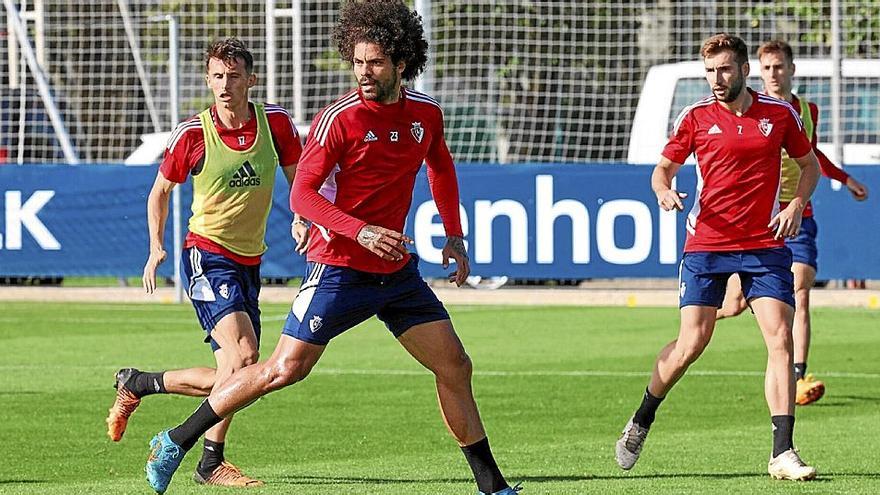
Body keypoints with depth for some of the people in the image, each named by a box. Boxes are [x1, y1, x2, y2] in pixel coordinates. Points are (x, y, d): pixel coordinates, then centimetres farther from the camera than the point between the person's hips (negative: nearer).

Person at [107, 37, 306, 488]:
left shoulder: (275, 122, -2)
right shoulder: (192, 134, -9)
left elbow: (297, 176, 13)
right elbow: (161, 190, 7)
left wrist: (300, 219, -6)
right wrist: (156, 247, -3)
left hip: (249, 262, 5)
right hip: (207, 253, -5)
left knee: (234, 377, 6)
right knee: (244, 355, -22)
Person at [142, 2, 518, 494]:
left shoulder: (425, 112, 3)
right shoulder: (339, 119, -14)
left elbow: (441, 167, 24)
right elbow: (303, 193, -16)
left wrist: (454, 236, 19)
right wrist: (361, 232, -28)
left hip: (398, 268, 5)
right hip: (339, 267, -5)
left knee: (456, 366, 2)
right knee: (285, 369, -9)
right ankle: (177, 441, 1)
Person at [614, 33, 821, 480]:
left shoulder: (780, 114, 4)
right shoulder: (695, 118, 1)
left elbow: (810, 165, 16)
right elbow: (664, 168, 9)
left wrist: (797, 204, -2)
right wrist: (664, 190, -14)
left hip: (765, 244, 1)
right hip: (706, 243, -1)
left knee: (780, 339, -12)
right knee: (691, 345, -5)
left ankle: (783, 454, -11)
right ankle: (641, 421, 21)